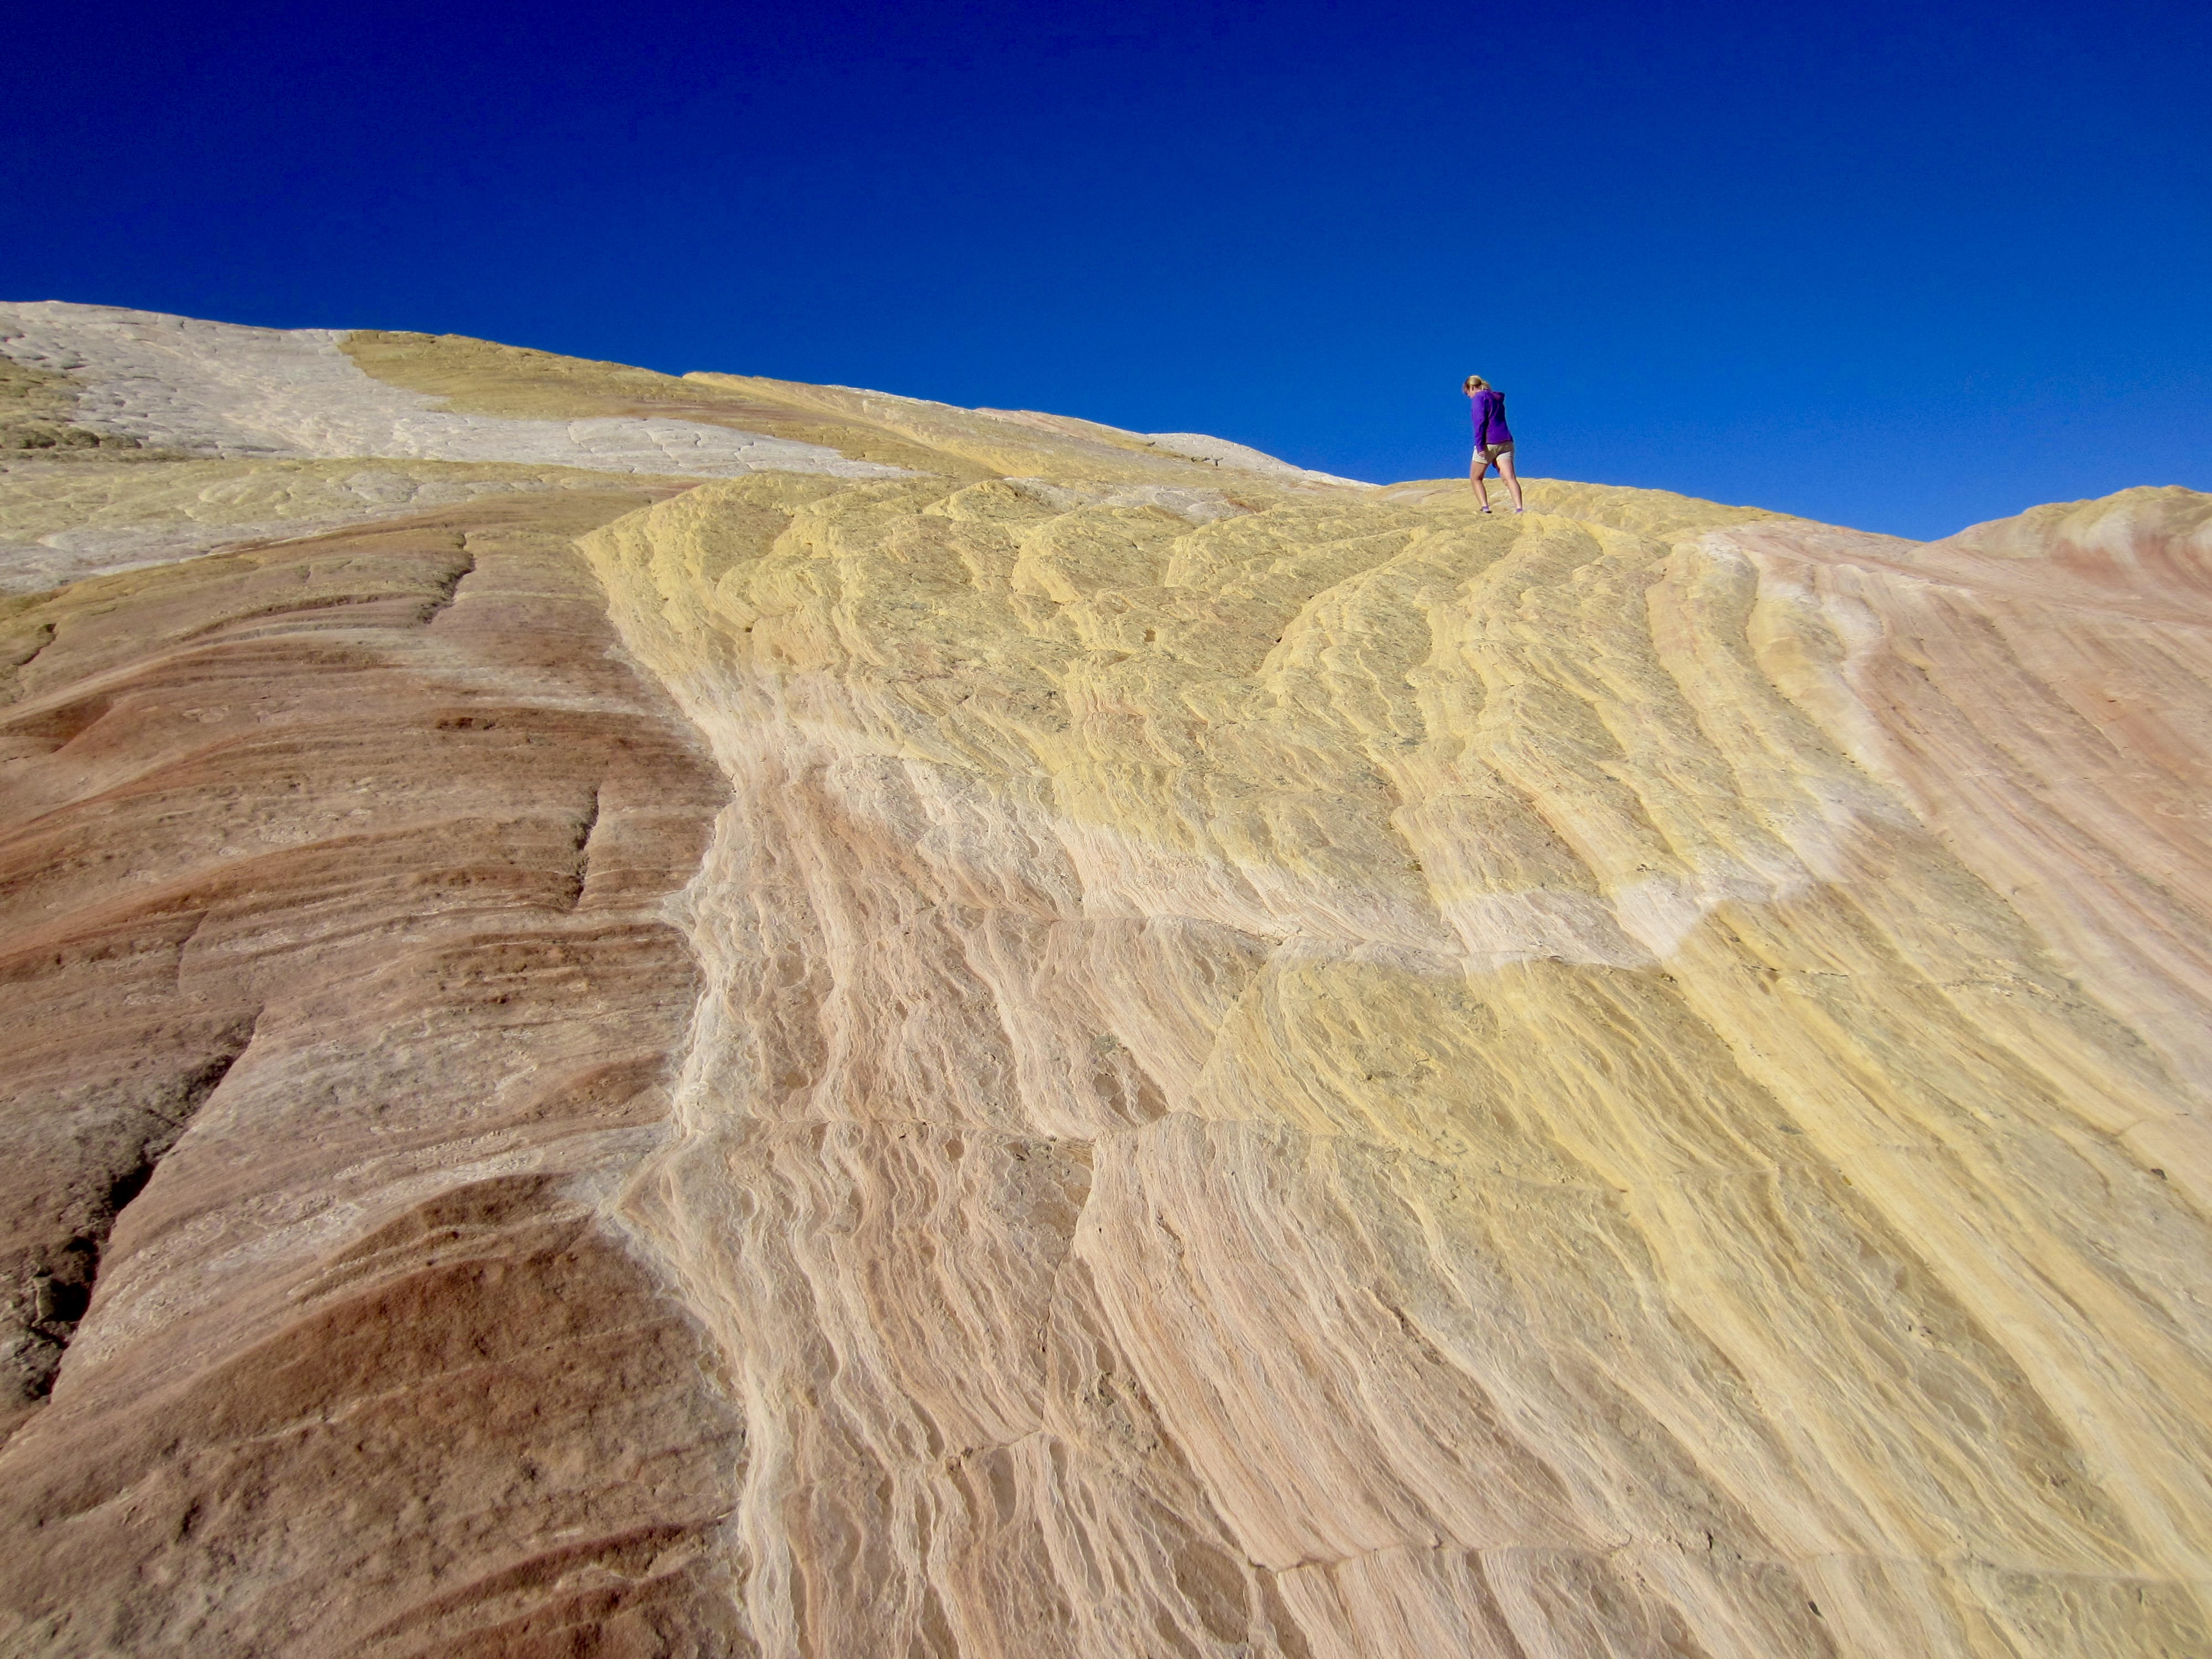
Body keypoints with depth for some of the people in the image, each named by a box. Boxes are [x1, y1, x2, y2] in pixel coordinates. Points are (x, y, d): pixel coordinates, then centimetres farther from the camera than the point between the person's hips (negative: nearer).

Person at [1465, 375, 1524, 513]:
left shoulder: (1480, 397, -1)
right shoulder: (1498, 398, 24)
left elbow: (1480, 421, -13)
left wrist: (1479, 445, -17)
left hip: (1488, 443, -7)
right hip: (1506, 441, 7)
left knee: (1475, 478, 8)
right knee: (1510, 477, -8)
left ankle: (1485, 508, -9)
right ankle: (1519, 508, -25)